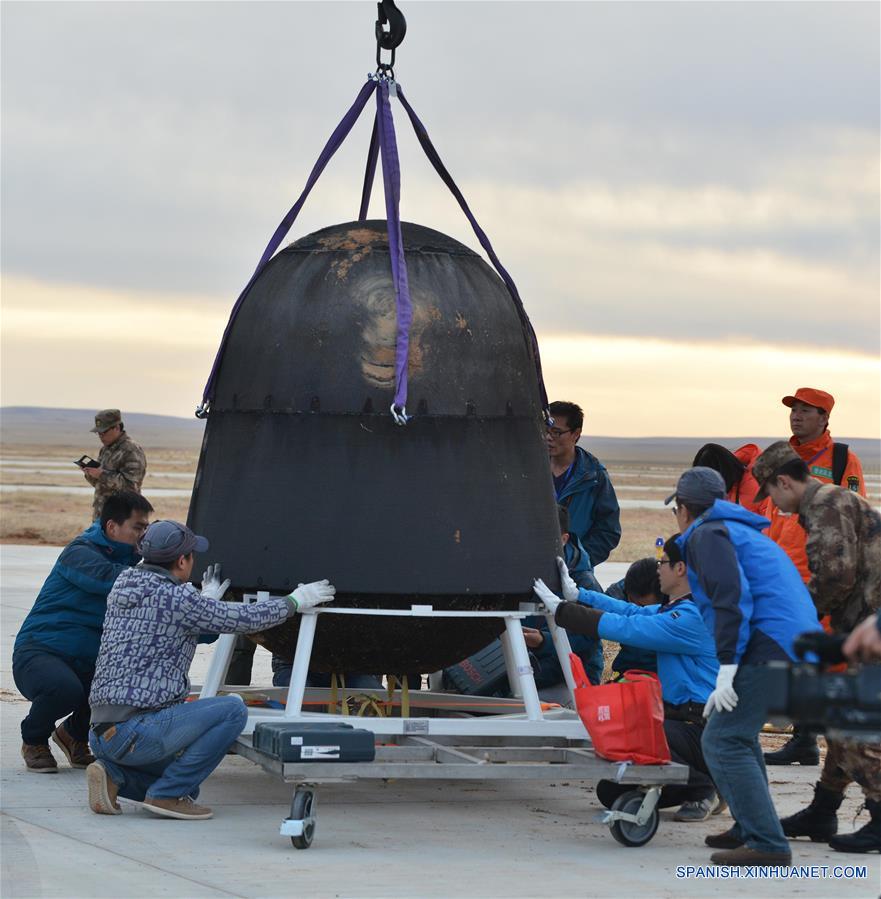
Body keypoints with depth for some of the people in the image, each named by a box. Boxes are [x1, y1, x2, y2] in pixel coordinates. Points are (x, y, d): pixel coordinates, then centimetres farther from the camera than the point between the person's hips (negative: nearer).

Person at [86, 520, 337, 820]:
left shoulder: (123, 585, 12)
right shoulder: (177, 598, -13)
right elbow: (245, 618, -5)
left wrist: (206, 601, 45)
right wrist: (295, 601, 12)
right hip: (136, 733, -9)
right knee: (232, 710, -6)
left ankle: (113, 775, 5)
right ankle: (167, 794, -5)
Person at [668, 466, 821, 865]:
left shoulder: (707, 534, 0)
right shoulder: (748, 533, 30)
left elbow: (732, 597, -15)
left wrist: (727, 668, -18)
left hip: (769, 646, -10)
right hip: (801, 644, 10)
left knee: (722, 741, -10)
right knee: (738, 733, 24)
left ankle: (766, 843, -16)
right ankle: (751, 828, 27)